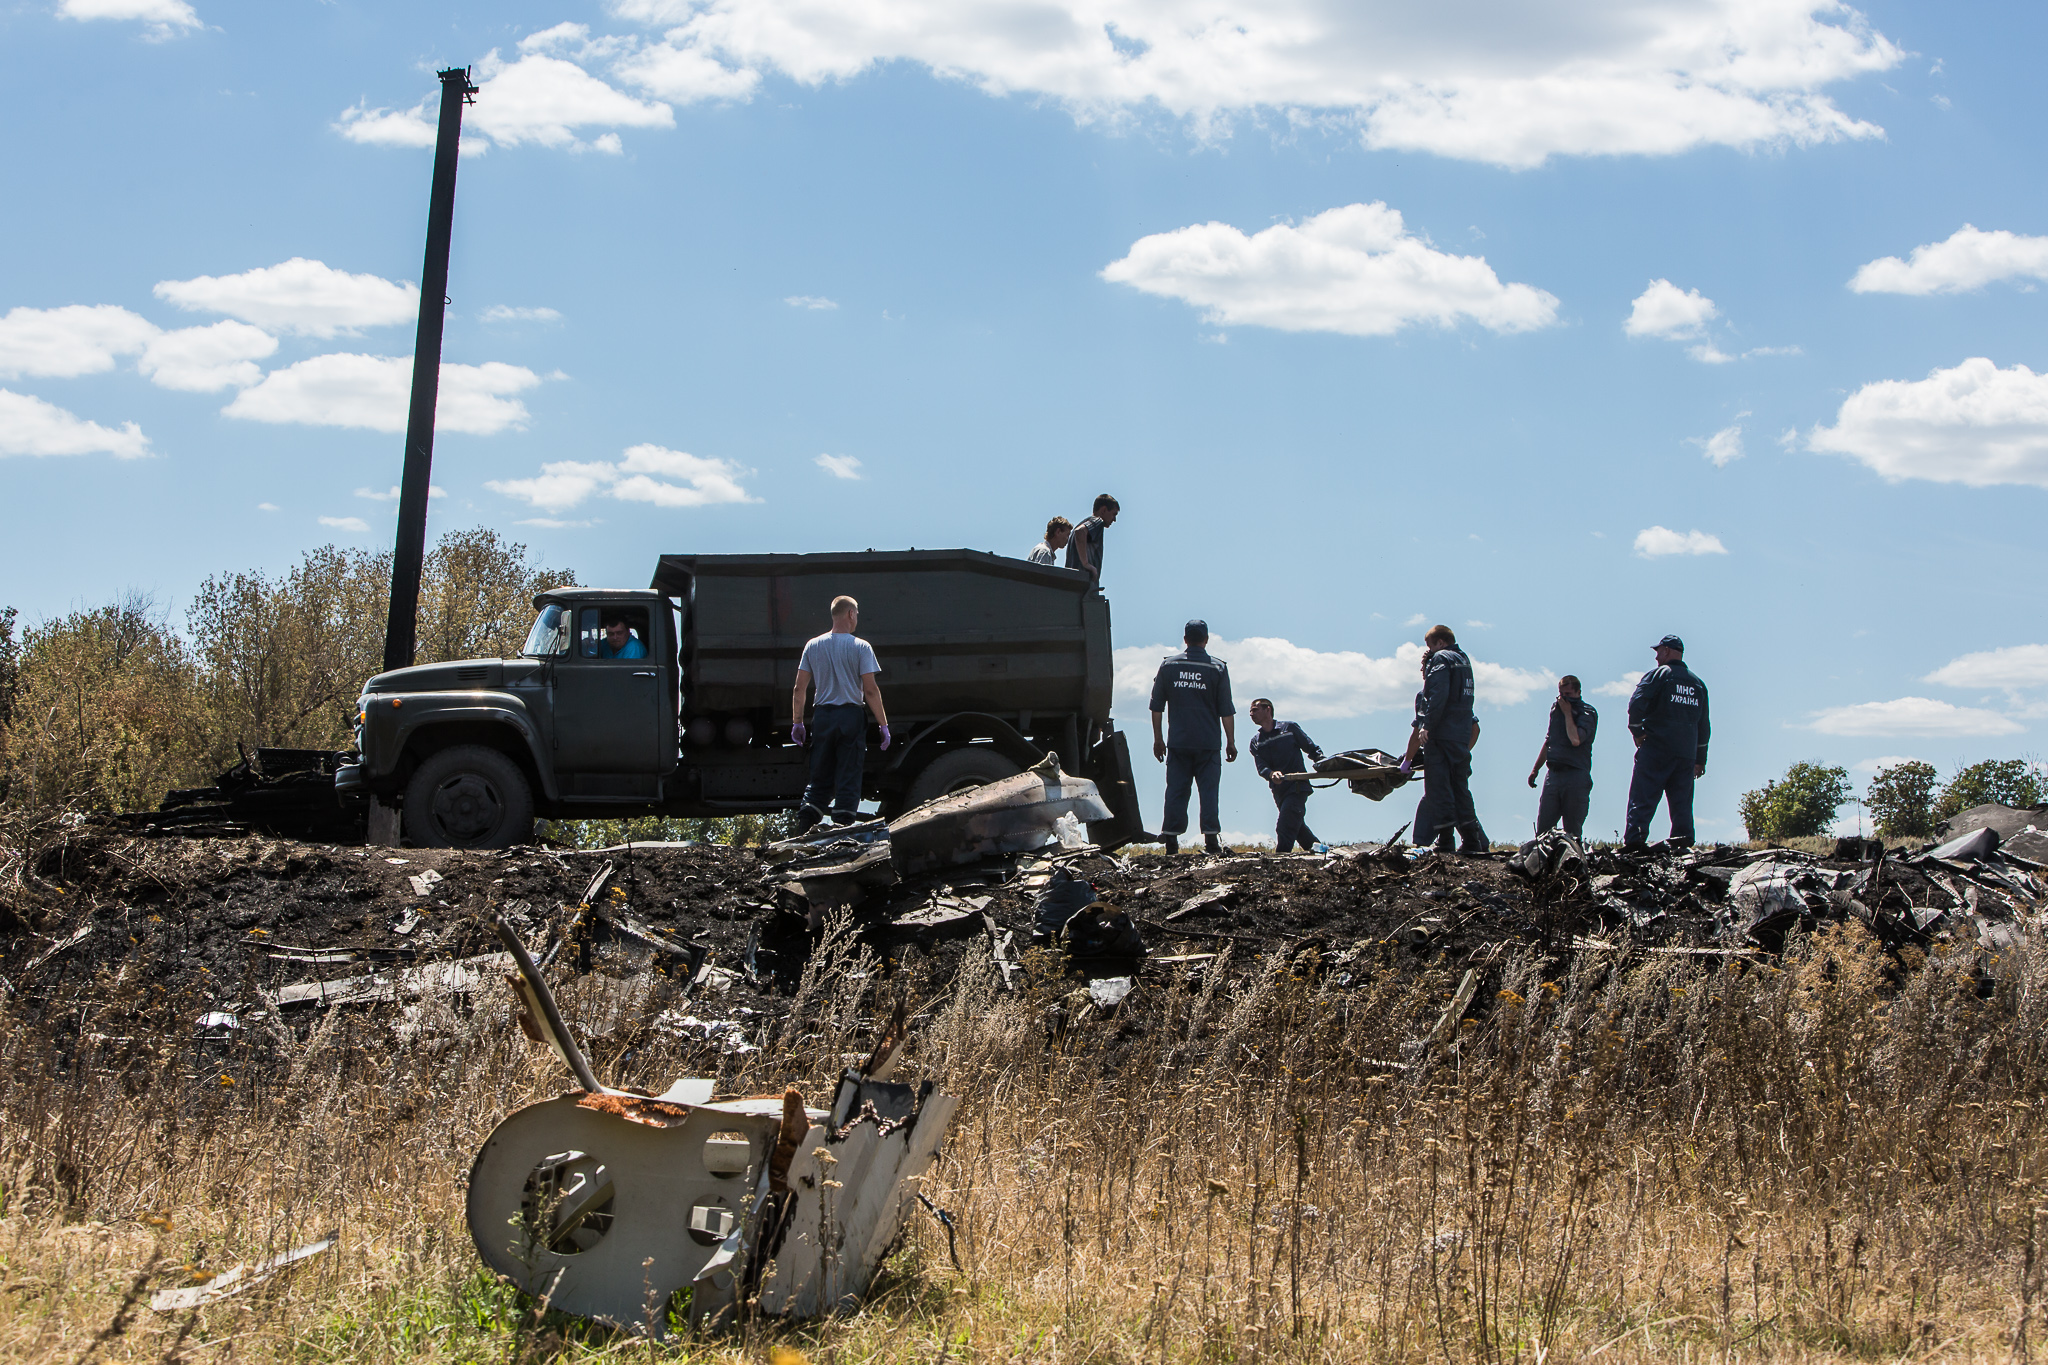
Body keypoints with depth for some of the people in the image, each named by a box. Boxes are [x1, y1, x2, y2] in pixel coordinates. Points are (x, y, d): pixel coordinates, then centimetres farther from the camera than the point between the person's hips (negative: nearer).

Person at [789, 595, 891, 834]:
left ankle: (802, 829, -1)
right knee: (848, 780, 1)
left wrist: (797, 722, 12)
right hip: (851, 716, -4)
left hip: (822, 716, 4)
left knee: (819, 778, 11)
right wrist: (883, 725, -4)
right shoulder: (860, 647, -4)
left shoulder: (813, 646, 7)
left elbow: (799, 689, 5)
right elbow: (871, 691, -9)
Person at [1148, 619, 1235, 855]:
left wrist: (1158, 738, 14)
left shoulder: (1169, 665, 5)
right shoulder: (1217, 668, -1)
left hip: (1178, 742, 2)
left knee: (1175, 791, 4)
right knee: (1208, 789, 2)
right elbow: (1226, 710, -2)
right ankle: (1211, 838, -4)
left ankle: (1171, 841, 0)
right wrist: (1231, 742, 4)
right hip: (1208, 743, -2)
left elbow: (1156, 705, 7)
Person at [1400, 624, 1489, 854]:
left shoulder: (1441, 659, -6)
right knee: (1460, 787, 11)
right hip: (1463, 734, 8)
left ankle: (1444, 841, -11)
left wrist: (1428, 726, -21)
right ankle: (1472, 841, 8)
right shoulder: (1464, 659, 20)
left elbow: (1438, 696, -19)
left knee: (1438, 786, -7)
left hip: (1442, 733, -8)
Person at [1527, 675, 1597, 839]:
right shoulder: (1555, 707, 16)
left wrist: (1567, 713, -8)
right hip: (1554, 774, 5)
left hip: (1576, 776, -5)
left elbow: (1576, 740, -19)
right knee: (1543, 830, -2)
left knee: (1573, 831, -3)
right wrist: (1535, 769, 26)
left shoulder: (1588, 713, -3)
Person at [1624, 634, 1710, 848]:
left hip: (1656, 748, -5)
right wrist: (1700, 759, 22)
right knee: (1682, 800, 6)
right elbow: (1703, 726, 19)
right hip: (1686, 754, 5)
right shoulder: (1698, 683, 17)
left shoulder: (1658, 674, -1)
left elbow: (1636, 704, -15)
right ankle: (1683, 841, -3)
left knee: (1642, 798, -7)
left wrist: (1636, 731, -3)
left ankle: (1634, 840, -18)